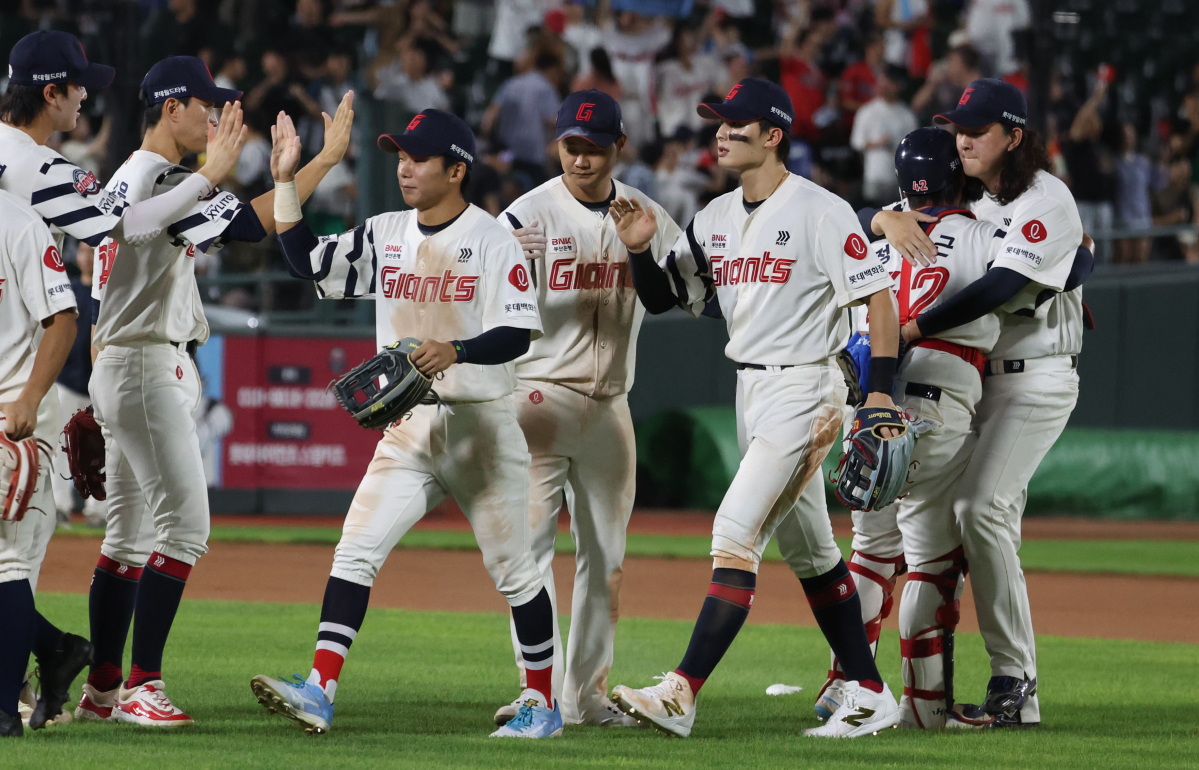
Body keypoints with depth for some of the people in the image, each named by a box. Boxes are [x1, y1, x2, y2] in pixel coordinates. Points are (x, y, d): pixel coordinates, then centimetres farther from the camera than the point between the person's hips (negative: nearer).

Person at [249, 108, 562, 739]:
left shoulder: (492, 240, -9)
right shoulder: (384, 236, 9)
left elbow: (517, 333, -16)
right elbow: (307, 262, 8)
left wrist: (455, 351, -33)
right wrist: (286, 184, 1)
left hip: (481, 425, -5)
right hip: (408, 428, 5)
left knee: (512, 568, 4)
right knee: (356, 549, -10)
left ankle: (543, 703, 18)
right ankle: (320, 691, -17)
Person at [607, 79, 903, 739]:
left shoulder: (820, 212, -12)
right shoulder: (716, 219, 11)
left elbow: (879, 297, -14)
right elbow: (659, 298, 14)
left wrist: (880, 391, -23)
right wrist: (639, 249, -7)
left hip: (805, 389, -9)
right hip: (751, 392, 9)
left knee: (737, 533, -17)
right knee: (810, 549, 14)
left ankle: (682, 694, -22)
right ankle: (869, 696, 22)